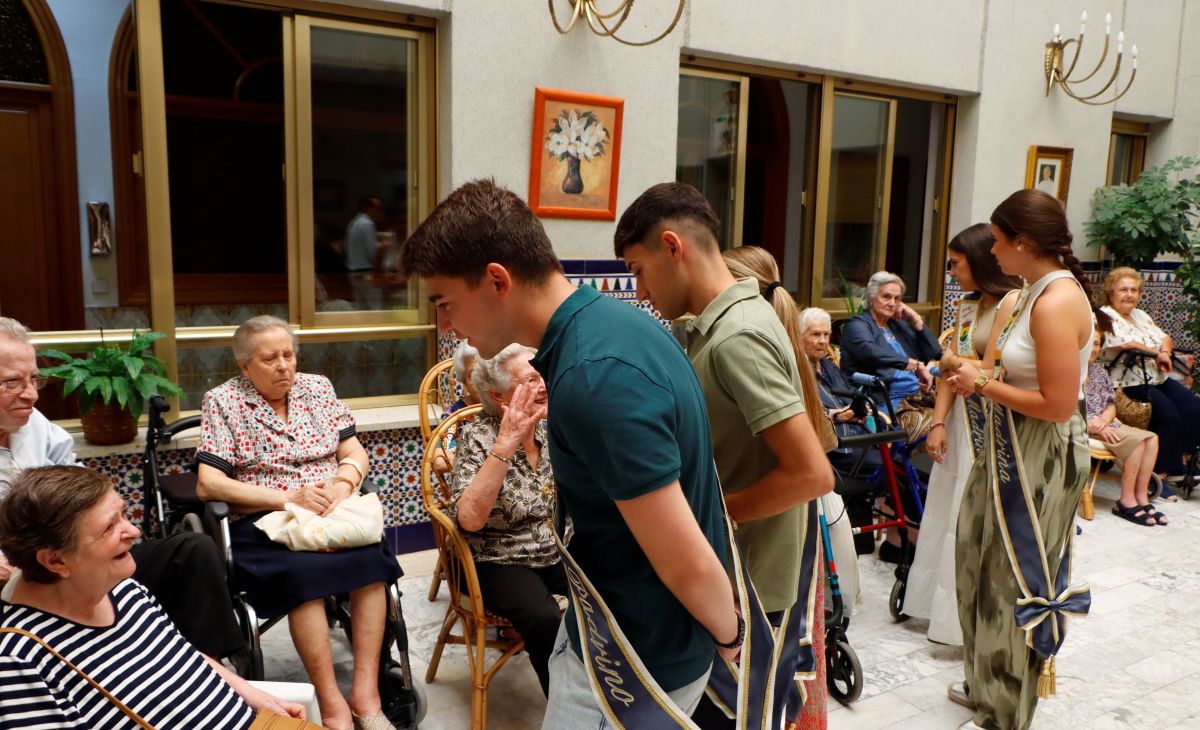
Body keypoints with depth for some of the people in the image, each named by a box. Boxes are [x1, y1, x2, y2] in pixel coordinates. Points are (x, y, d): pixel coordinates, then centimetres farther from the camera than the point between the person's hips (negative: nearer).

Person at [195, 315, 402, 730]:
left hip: (331, 515, 3)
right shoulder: (222, 401, 1)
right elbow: (207, 484, -7)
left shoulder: (317, 388, 11)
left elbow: (355, 454, 10)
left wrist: (341, 486, -14)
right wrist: (286, 497, -17)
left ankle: (366, 692, -22)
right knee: (305, 572, -34)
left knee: (370, 558, -29)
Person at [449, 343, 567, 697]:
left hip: (560, 554, 5)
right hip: (502, 563, -5)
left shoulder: (551, 428, 2)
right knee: (546, 620, -33)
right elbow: (470, 519, -28)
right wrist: (505, 445, -31)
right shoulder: (480, 438, -12)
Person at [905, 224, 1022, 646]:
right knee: (946, 513, 13)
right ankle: (940, 603, 27)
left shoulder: (1012, 302, -12)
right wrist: (938, 423, 1)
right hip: (961, 416, 8)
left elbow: (989, 370, -18)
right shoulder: (968, 306, 13)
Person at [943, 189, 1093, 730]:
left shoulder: (1057, 302, -22)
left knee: (1015, 580, 6)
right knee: (986, 561, 20)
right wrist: (978, 377, 5)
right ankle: (988, 682, 41)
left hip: (1041, 458, -10)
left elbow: (1058, 404, -25)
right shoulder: (1039, 292, 7)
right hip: (1013, 448, 10)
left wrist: (984, 384, -15)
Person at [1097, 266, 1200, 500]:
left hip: (1157, 378, 9)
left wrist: (1165, 352, -2)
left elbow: (1165, 338, 21)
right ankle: (1159, 474, -11)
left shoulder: (1141, 315, 21)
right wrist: (1157, 353, -7)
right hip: (1130, 384, -9)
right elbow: (1126, 344, -19)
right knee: (1169, 416, -24)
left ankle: (1175, 465, 7)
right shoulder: (1106, 316, -7)